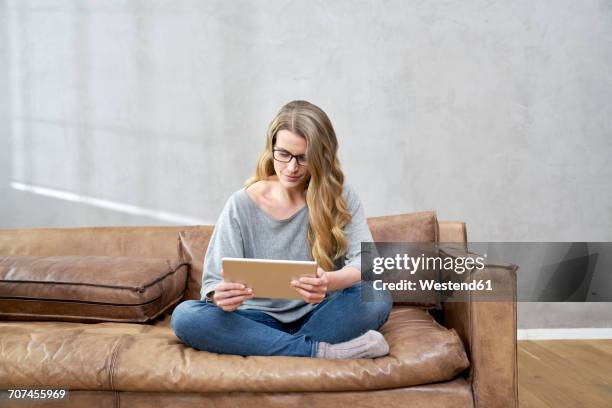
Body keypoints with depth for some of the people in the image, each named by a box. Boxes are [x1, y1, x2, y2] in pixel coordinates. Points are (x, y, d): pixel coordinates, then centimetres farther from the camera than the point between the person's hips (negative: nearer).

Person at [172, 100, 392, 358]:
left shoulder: (339, 196, -5)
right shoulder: (242, 204, -6)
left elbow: (366, 261, -15)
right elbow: (215, 281, -8)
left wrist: (330, 282, -38)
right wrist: (221, 295, -33)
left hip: (319, 316, -1)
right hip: (261, 319, 1)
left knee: (377, 299, -29)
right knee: (184, 315, -25)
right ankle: (321, 351, -26)